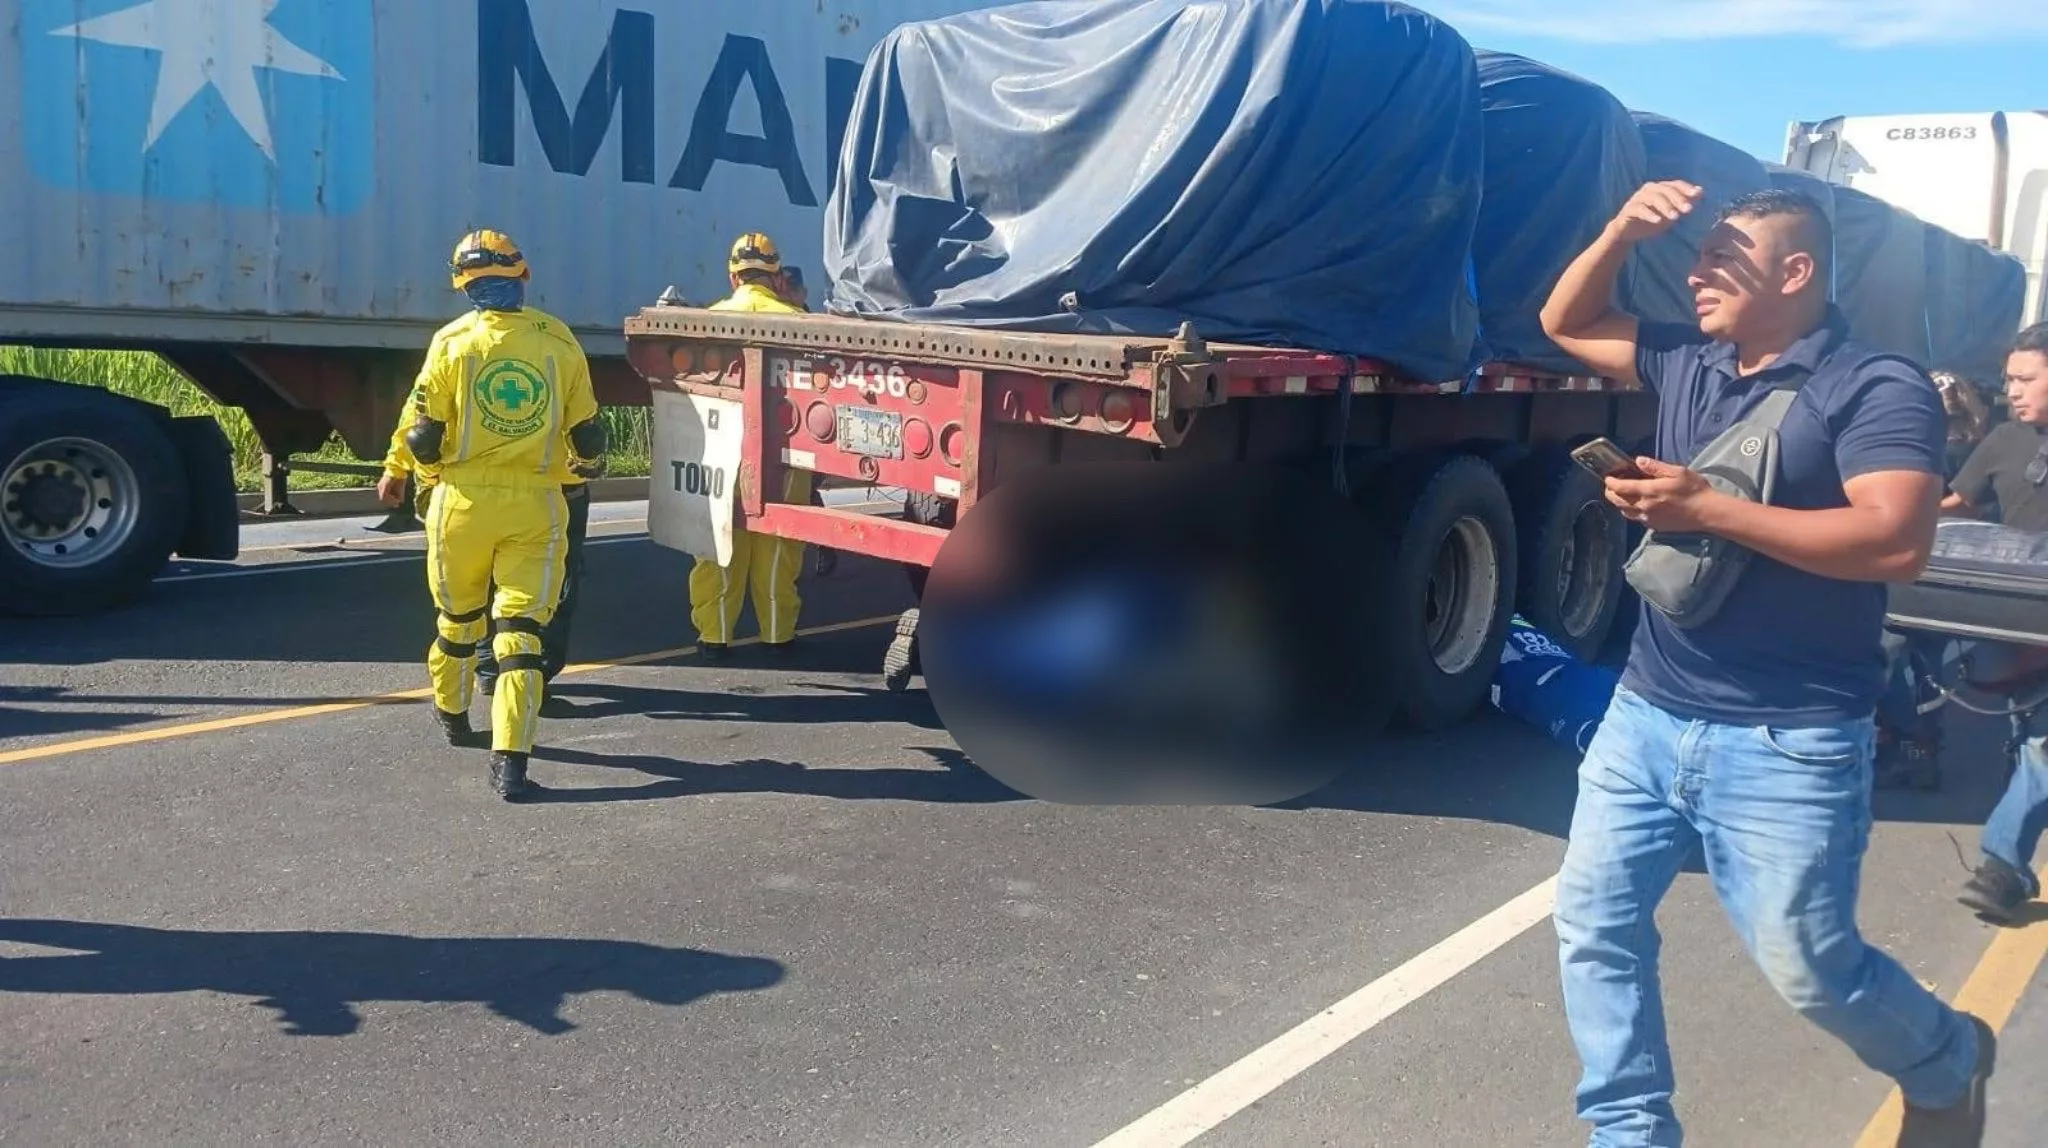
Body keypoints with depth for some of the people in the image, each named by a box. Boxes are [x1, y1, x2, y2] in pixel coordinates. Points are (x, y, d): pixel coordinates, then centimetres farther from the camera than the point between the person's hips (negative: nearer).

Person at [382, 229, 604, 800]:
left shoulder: (452, 342, -5)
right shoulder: (560, 341, -2)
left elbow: (422, 440, -4)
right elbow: (587, 440, 3)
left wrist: (431, 471, 16)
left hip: (464, 501, 1)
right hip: (535, 506, 0)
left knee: (458, 616, 21)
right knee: (521, 628, -1)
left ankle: (451, 712, 44)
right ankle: (510, 759, -8)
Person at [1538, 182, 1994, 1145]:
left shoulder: (1877, 388, -11)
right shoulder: (1687, 363, 10)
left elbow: (1898, 542, -24)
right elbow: (1566, 322, 21)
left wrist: (1709, 509, -25)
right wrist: (1622, 230, 3)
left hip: (1788, 743, -6)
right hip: (1646, 716, 7)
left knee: (1809, 968, 5)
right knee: (1593, 923, 6)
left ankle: (1947, 1062, 38)